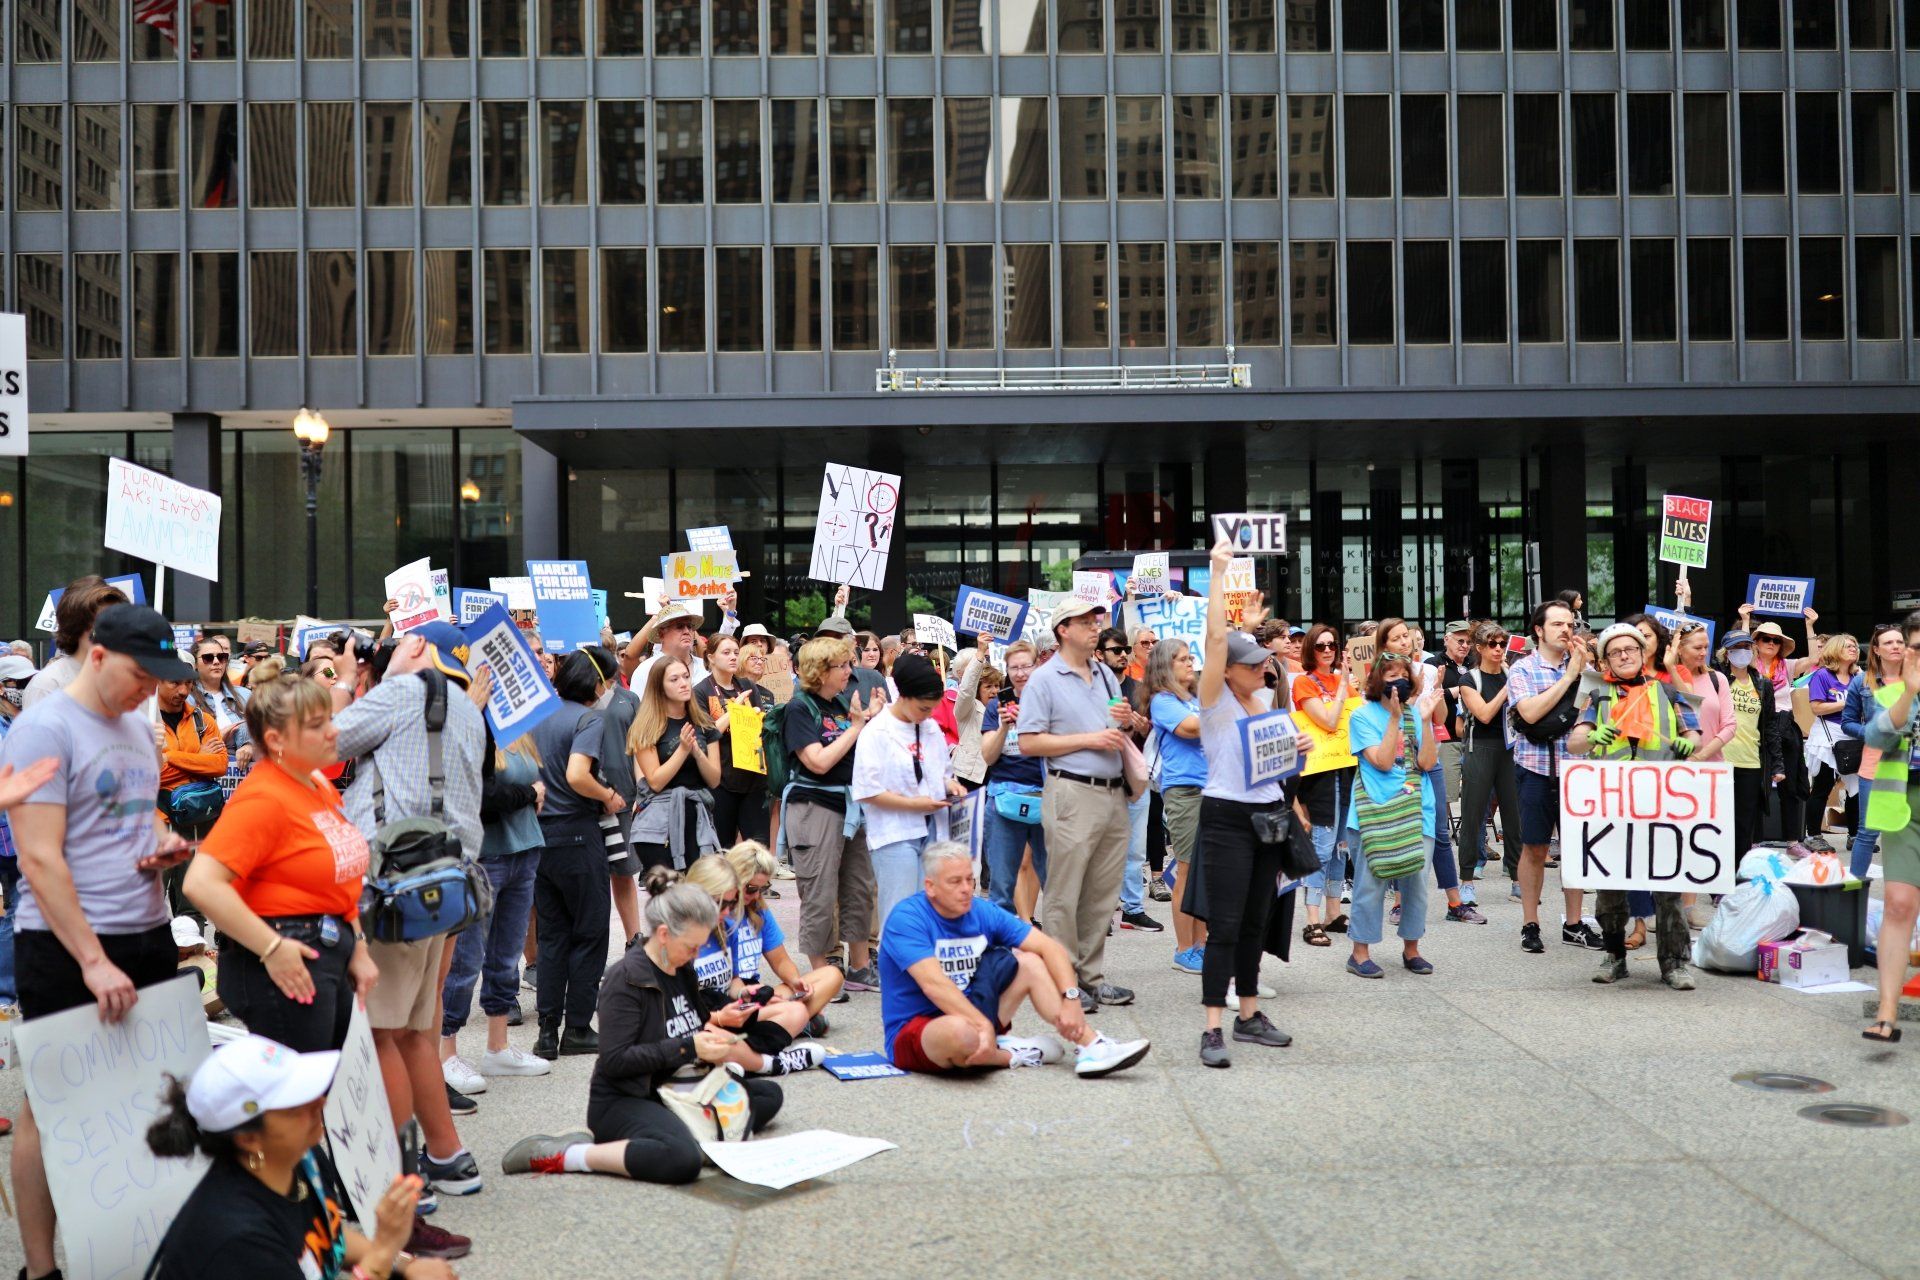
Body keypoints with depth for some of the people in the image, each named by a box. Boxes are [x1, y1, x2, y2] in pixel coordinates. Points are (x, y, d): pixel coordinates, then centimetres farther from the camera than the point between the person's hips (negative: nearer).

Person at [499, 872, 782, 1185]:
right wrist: (689, 1048, -22)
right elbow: (614, 1060, -21)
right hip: (623, 1100, -9)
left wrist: (716, 1020, 2)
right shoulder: (627, 977, -16)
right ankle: (559, 1156, -22)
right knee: (683, 1159, -37)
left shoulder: (682, 968, 9)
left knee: (769, 1095, 4)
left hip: (677, 1089, 9)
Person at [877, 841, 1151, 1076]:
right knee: (960, 1031, -40)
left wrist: (1071, 999, -18)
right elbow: (933, 984, -30)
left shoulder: (982, 911, 0)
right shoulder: (906, 919, -18)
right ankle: (1012, 1055, -7)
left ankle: (1092, 1046, -14)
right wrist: (984, 1025, -37)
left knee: (1027, 961, -1)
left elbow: (1049, 947, -3)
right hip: (912, 1032, -7)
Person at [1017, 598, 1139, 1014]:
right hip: (1073, 793, -7)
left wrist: (1126, 722, 3)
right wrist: (1090, 739, -14)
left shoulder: (1106, 675, 16)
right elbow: (1029, 743, -12)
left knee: (1102, 894, 11)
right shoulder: (1044, 680, -4)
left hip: (1114, 794, 7)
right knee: (1065, 896, -3)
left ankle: (1092, 975, 20)